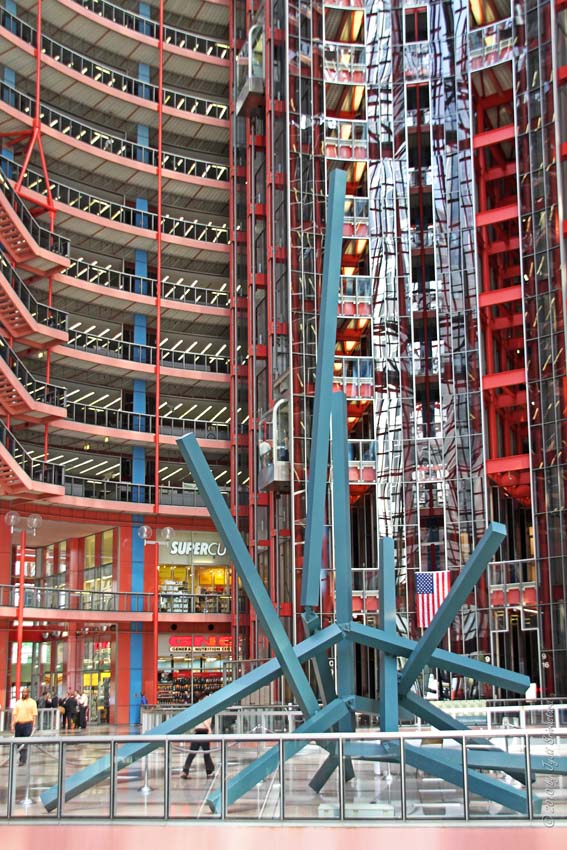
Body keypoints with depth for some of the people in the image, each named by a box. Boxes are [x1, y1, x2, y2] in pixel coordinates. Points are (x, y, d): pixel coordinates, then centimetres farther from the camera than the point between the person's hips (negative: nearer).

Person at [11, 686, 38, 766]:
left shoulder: (32, 702, 2)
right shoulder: (18, 702, 12)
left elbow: (34, 715, -2)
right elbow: (14, 714, 9)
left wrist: (33, 725, -9)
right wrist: (13, 725, 1)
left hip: (28, 724, -4)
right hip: (18, 724, 4)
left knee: (25, 744, -6)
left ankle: (22, 760, -5)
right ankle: (23, 756, 26)